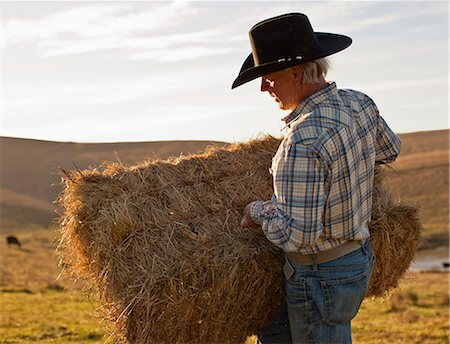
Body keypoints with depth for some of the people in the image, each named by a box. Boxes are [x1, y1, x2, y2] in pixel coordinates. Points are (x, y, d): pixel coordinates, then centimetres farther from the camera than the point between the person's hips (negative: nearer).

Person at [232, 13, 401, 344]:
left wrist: (258, 211, -12)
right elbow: (389, 150, 17)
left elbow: (297, 235, -31)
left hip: (321, 278, -9)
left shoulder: (302, 141, -31)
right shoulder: (358, 103, -4)